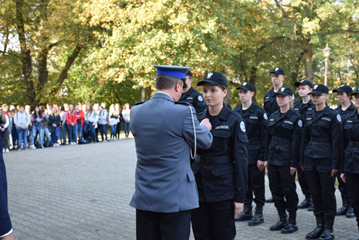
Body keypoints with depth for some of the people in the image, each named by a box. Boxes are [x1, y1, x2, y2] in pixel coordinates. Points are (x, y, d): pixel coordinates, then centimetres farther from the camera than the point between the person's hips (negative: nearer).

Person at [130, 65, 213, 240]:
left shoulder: (136, 112, 0)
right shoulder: (183, 112, -15)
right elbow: (204, 142, -3)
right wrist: (205, 127, 20)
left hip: (144, 197, 5)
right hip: (175, 199, -5)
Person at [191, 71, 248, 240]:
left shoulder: (234, 120, -6)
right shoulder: (198, 119, 7)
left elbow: (241, 159, -8)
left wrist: (240, 196, -11)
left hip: (222, 186, -4)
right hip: (198, 185, 4)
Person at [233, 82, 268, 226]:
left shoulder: (259, 112, -6)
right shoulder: (236, 112, 9)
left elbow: (264, 136, -8)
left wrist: (262, 157, -13)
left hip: (255, 155, -5)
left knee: (257, 184, 3)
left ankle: (259, 213, 13)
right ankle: (247, 210, 23)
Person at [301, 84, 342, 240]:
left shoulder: (333, 115, -6)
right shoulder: (309, 115, 11)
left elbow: (336, 141, -8)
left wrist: (335, 164, -12)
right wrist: (302, 160, 10)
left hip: (325, 158, -5)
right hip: (310, 157, 6)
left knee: (327, 192, 2)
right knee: (315, 192, 10)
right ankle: (319, 225, 20)